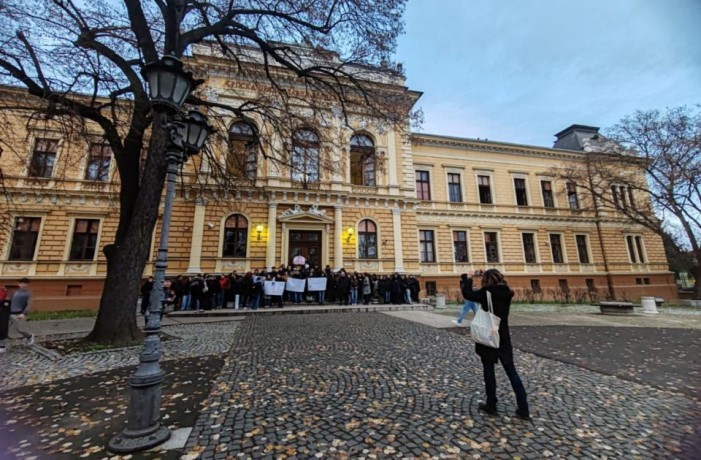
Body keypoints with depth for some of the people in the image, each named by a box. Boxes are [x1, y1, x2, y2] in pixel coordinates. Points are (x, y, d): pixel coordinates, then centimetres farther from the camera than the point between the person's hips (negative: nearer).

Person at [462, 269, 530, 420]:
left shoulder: (487, 292, -17)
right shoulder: (506, 292, 1)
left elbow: (467, 294, -15)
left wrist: (469, 278, -2)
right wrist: (484, 277, 15)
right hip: (503, 338, 5)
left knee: (489, 371, 8)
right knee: (511, 372, 12)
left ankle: (491, 405, 19)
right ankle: (524, 409, 16)